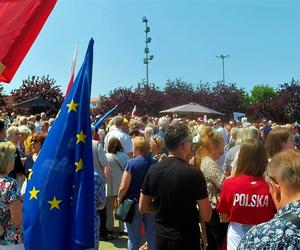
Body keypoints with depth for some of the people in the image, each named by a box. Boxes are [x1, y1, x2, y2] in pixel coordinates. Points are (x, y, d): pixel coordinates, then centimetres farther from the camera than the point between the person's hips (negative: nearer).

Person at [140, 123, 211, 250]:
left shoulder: (153, 170, -6)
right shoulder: (194, 173, -20)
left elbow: (143, 208, 3)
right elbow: (206, 216, -14)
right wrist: (190, 208, 5)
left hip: (161, 236, 4)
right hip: (186, 238, -4)